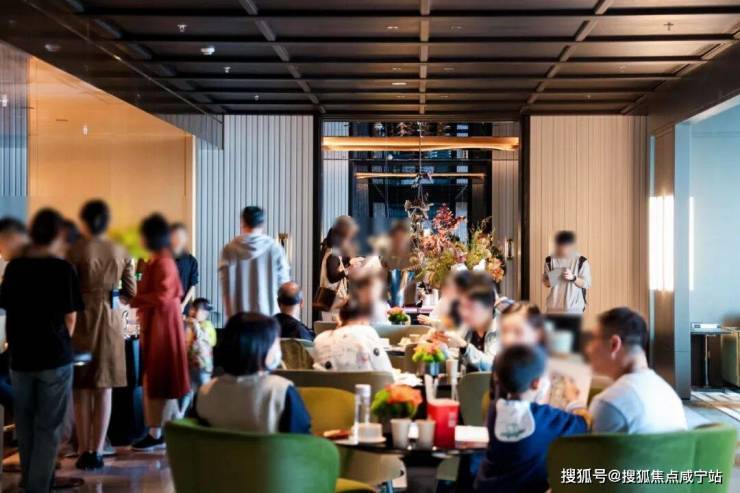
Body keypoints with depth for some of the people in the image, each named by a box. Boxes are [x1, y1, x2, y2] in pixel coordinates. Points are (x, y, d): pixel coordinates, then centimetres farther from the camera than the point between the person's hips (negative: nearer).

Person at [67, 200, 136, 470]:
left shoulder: (75, 250, -9)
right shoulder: (121, 252, 3)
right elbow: (131, 293, 5)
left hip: (83, 319, -2)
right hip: (111, 321, 3)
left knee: (82, 388, 7)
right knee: (104, 387, 7)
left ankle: (83, 451, 10)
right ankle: (97, 452, 8)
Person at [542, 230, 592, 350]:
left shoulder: (581, 261, -3)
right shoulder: (550, 260, 5)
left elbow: (587, 284, -3)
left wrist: (573, 277, -19)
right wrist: (548, 281, -10)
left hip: (574, 310, -2)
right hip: (553, 310, 2)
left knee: (573, 344, -3)